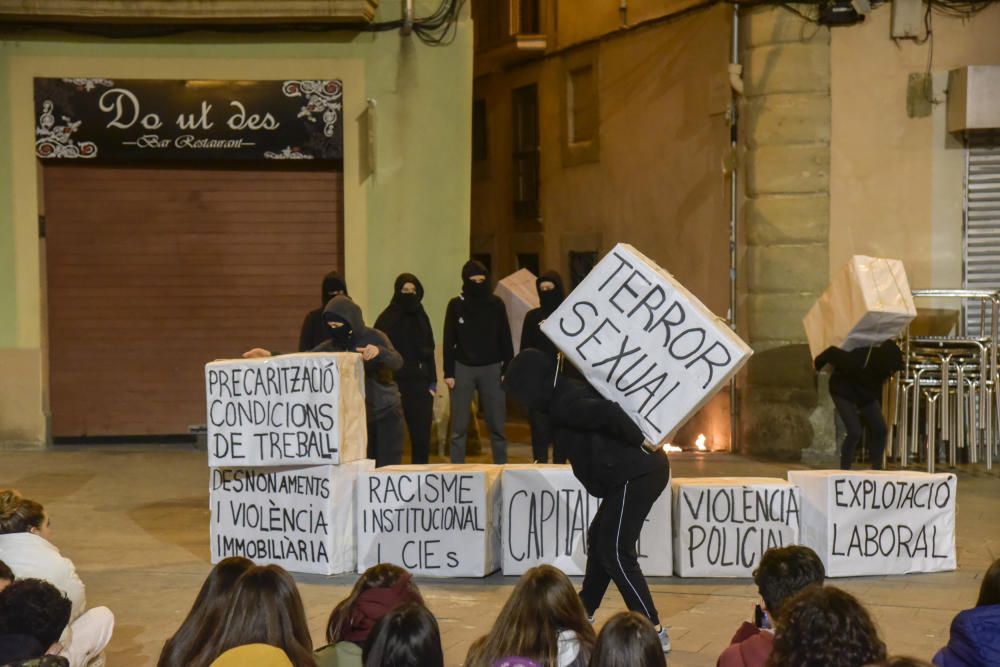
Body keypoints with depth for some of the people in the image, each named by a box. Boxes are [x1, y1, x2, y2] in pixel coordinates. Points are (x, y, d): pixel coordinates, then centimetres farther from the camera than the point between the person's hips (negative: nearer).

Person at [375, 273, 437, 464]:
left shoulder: (421, 318, 13)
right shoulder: (387, 319, -1)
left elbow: (429, 353, 15)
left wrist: (432, 384, 8)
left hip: (420, 384, 4)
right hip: (395, 383, -4)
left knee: (422, 434, -1)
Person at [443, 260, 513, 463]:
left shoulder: (496, 304, 2)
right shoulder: (456, 305, 1)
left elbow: (505, 339, 5)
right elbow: (449, 341, 2)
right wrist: (448, 372, -3)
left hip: (491, 368, 0)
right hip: (463, 368, 0)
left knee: (496, 423, 2)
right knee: (459, 425, 0)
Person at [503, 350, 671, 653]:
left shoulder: (563, 405, -16)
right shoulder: (570, 390, 15)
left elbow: (608, 412, -31)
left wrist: (642, 441, -22)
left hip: (636, 474, -10)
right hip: (639, 471, 10)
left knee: (615, 551, -7)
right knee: (599, 539, 21)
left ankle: (654, 631, -8)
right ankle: (583, 613, 35)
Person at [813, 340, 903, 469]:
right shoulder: (857, 362, -39)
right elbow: (832, 352, -22)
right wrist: (818, 364, -2)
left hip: (867, 395, 6)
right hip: (845, 394, -6)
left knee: (881, 430, -4)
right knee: (855, 433, -19)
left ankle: (876, 469, 7)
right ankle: (844, 470, -4)